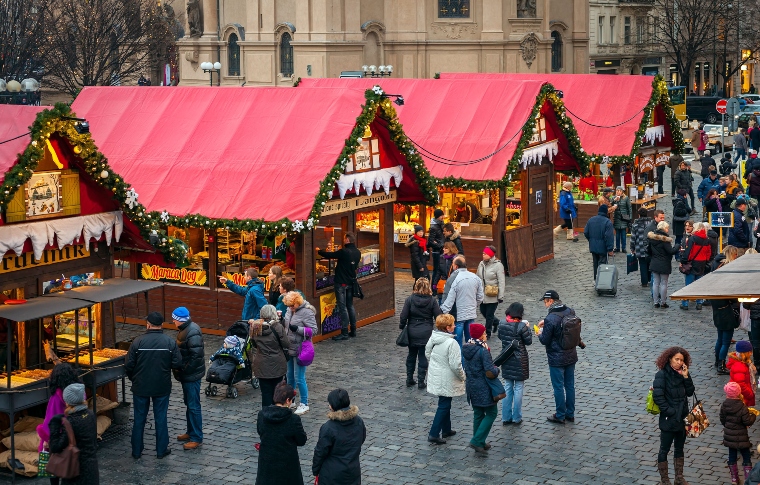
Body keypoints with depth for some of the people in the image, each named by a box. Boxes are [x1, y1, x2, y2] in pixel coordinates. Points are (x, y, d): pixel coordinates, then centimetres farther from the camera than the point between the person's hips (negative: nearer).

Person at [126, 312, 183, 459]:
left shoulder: (138, 342, -11)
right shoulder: (170, 342, -9)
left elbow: (129, 366, -9)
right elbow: (178, 364, -10)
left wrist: (134, 379, 10)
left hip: (140, 387, 0)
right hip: (162, 387, 0)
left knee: (139, 419, 12)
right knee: (161, 419, 12)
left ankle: (136, 451, 20)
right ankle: (161, 450, 20)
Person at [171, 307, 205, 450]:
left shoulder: (192, 333, -24)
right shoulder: (185, 329, 8)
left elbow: (196, 356, -27)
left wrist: (182, 370, -19)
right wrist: (180, 370, 9)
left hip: (192, 375, -10)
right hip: (187, 374, 10)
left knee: (193, 406, -3)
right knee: (189, 403, 20)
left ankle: (197, 438, 3)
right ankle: (191, 432, 32)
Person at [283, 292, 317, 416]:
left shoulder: (307, 312, -16)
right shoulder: (290, 310, 6)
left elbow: (313, 330, -18)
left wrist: (297, 329, -27)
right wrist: (281, 320, -3)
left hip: (300, 350, -8)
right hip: (289, 349, 8)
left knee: (299, 378, -3)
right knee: (290, 377, 18)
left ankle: (304, 404, 9)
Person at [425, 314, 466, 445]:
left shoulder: (433, 338, -4)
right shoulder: (451, 343, -27)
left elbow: (427, 353, 11)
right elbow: (455, 365, -25)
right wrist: (462, 377, -9)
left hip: (435, 377, 8)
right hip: (447, 380, -8)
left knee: (445, 404, 23)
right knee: (444, 406, 3)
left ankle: (446, 429, 36)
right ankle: (434, 434, 3)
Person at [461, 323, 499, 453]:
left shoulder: (466, 348, 2)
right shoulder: (483, 351, -21)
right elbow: (490, 373, -23)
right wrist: (496, 369, -2)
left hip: (471, 386, 8)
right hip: (483, 388, -8)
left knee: (478, 414, 18)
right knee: (491, 413, 6)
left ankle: (480, 443, 25)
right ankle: (477, 441, -2)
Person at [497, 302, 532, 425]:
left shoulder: (502, 324, -5)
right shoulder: (522, 326, -19)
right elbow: (529, 341, -10)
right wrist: (527, 328, 1)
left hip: (506, 360, 5)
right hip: (519, 361, -5)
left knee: (508, 387, 14)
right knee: (518, 388, 7)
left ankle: (506, 417, 17)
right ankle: (517, 418, 12)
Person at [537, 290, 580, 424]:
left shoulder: (550, 319, -25)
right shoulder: (570, 312, -3)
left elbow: (545, 341, -17)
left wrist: (540, 333, 3)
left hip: (557, 359, -7)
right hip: (571, 356, 7)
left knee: (558, 387, 7)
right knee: (570, 386, 17)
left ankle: (560, 416, 18)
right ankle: (570, 414, 28)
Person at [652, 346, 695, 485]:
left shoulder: (681, 373, 4)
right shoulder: (662, 374, -15)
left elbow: (690, 392, 1)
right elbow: (658, 397, -19)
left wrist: (686, 377, -12)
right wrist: (671, 412, -18)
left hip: (682, 417, 7)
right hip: (669, 419, -7)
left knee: (679, 448, 17)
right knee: (664, 450, 4)